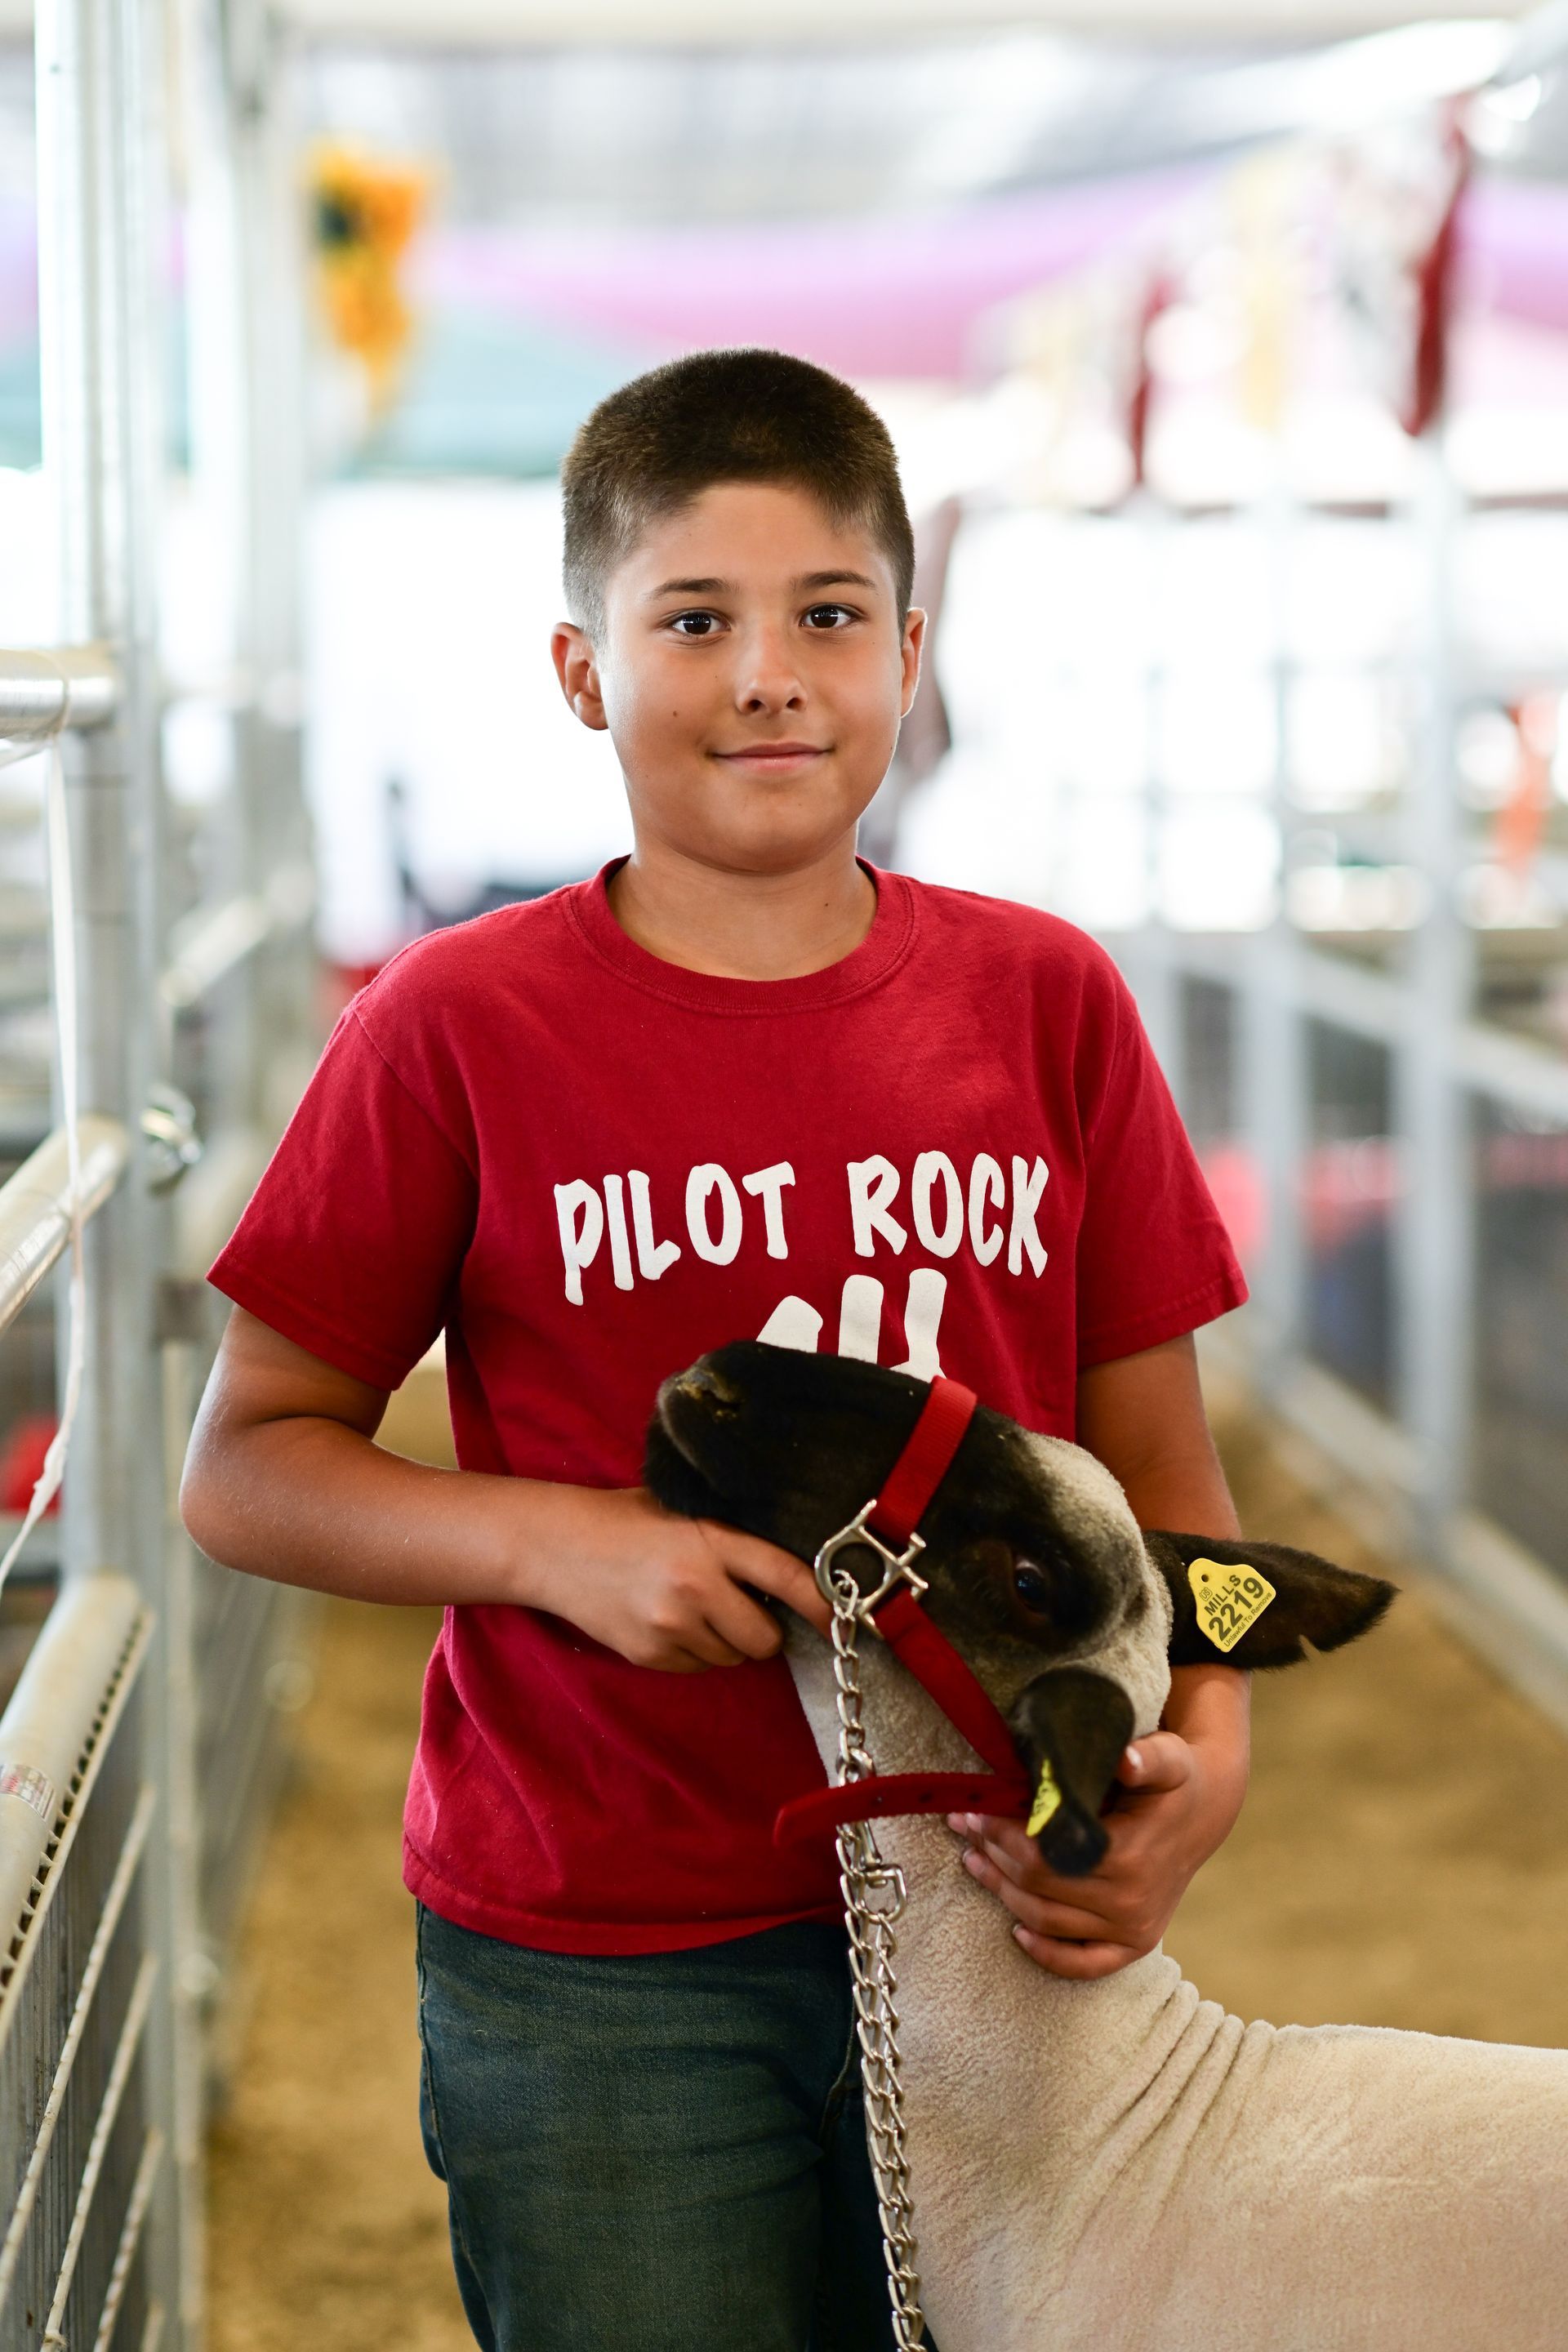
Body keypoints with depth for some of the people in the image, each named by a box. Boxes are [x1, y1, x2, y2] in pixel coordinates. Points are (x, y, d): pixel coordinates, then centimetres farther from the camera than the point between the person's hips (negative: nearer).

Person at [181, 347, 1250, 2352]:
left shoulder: (1044, 1003, 0)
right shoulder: (461, 1030, -7)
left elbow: (1153, 1455, 5)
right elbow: (242, 1471, -3)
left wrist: (1202, 1741, -13)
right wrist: (556, 1541, -18)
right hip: (594, 1965, -2)